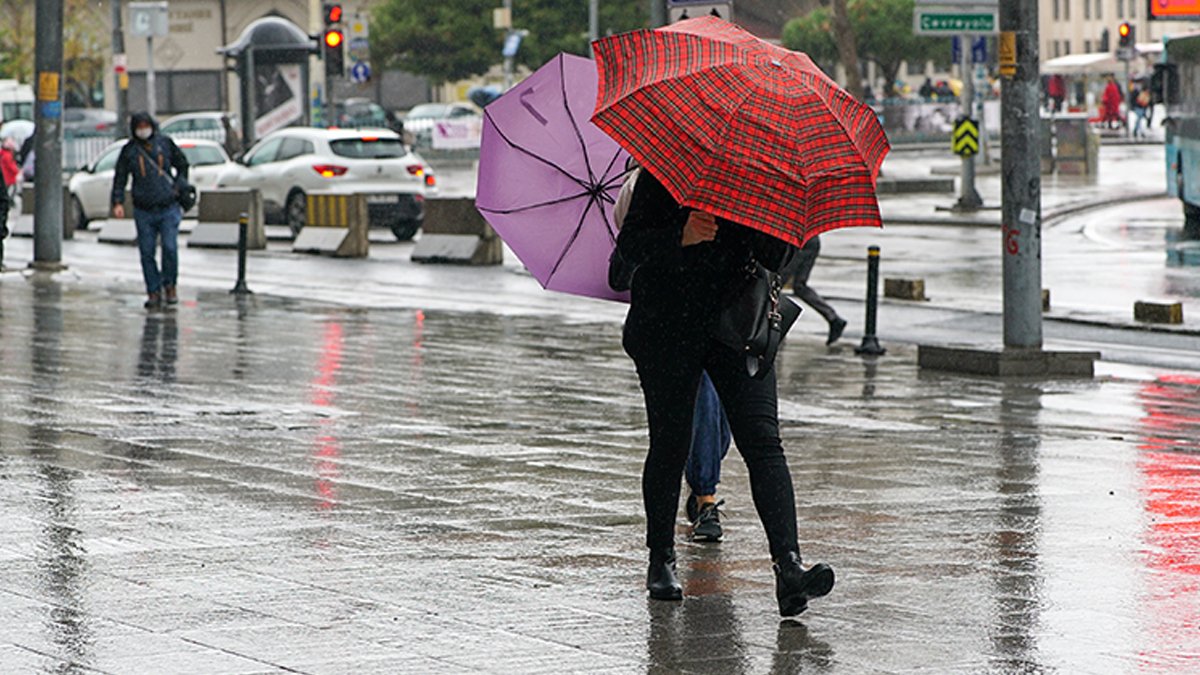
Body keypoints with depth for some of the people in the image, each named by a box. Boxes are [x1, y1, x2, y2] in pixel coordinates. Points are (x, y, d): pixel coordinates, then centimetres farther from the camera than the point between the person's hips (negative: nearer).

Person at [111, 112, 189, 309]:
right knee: (147, 252, 0)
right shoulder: (129, 150, 3)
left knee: (170, 247, -11)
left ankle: (169, 286, 9)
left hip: (168, 207, -1)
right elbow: (119, 178, 5)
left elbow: (182, 165, 16)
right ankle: (154, 292, 9)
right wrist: (118, 202, -7)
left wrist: (178, 187, 5)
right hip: (144, 210, 1)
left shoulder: (165, 143, 4)